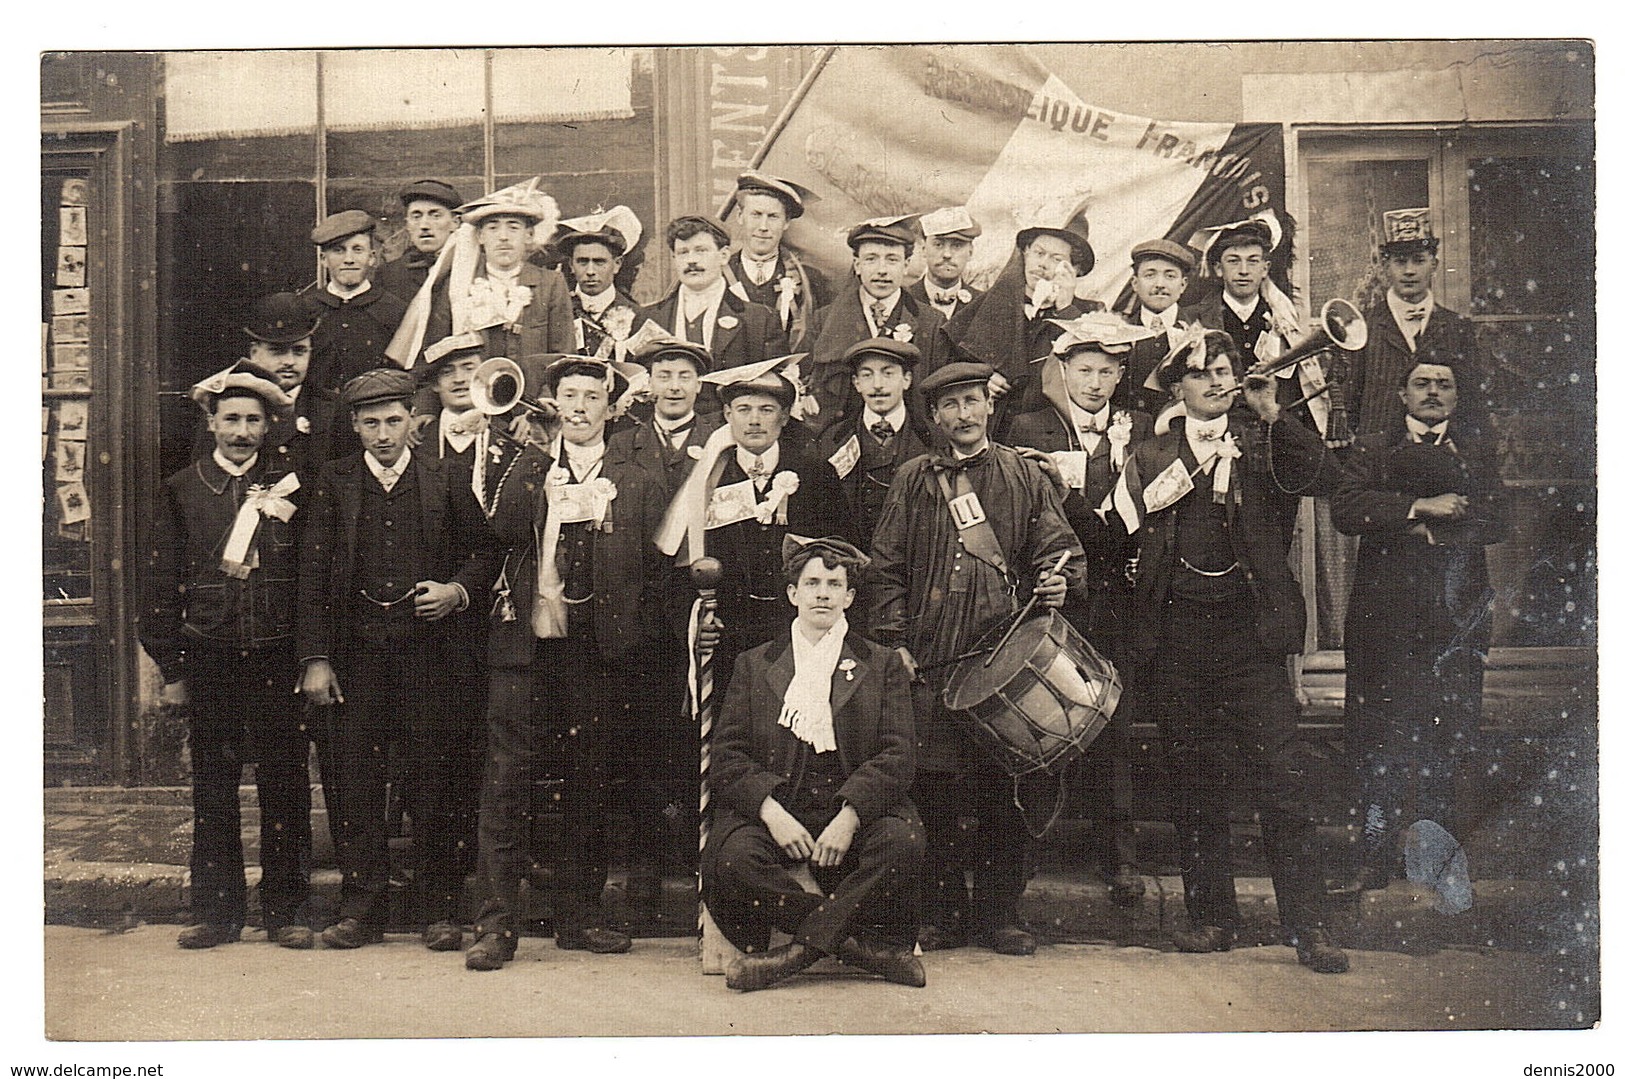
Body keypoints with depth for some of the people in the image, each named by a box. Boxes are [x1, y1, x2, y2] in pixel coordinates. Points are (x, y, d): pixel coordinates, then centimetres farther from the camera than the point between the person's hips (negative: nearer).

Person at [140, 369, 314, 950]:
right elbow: (161, 585, 7)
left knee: (285, 787, 3)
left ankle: (287, 910, 14)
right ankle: (216, 911, 18)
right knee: (213, 789, 7)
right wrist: (171, 669, 2)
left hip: (279, 657, -1)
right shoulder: (182, 489, 6)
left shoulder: (291, 484, 5)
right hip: (209, 658, 1)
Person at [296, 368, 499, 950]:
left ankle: (438, 910, 9)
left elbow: (483, 547, 14)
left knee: (431, 775, 0)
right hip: (355, 645, 1)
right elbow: (313, 575, 6)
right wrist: (315, 659, -1)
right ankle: (361, 910, 13)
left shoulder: (443, 478, 8)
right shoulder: (334, 481, 9)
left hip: (426, 644, -1)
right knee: (354, 777, 2)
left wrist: (459, 590, -7)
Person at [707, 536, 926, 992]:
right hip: (772, 806, 0)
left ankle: (801, 947, -22)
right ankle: (863, 940, -21)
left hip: (858, 809, 0)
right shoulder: (753, 666, 17)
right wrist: (770, 810, -14)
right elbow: (726, 757, 6)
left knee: (903, 840, -32)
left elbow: (898, 756, 3)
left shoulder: (883, 665, 16)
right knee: (732, 856, -31)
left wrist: (850, 816, -15)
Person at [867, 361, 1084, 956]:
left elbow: (1058, 546, 12)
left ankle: (998, 914, 13)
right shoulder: (913, 481, 13)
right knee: (933, 786, 0)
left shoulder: (1024, 476, 13)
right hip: (932, 661, 0)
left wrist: (1057, 581, -10)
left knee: (1002, 785, 1)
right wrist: (894, 640, 0)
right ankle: (942, 913, 13)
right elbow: (887, 567, 9)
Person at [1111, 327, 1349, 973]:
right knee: (1194, 781, 8)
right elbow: (1123, 522, 4)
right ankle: (1212, 915, 20)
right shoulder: (1151, 456, 14)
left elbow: (1323, 478, -7)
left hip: (1250, 632, -2)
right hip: (1177, 638, 2)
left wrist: (1272, 415, -13)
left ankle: (1309, 926, 2)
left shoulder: (1264, 443, 10)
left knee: (1284, 775, -6)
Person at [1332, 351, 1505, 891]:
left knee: (1446, 739, 2)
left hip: (1457, 612, 1)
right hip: (1386, 611, -1)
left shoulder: (1478, 450, 16)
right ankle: (1375, 857, 6)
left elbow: (1494, 521, 1)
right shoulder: (1374, 447, 11)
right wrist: (1421, 508, -14)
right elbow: (1346, 508, -7)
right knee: (1380, 738, -2)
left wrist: (1428, 529, -8)